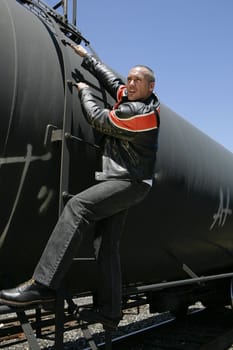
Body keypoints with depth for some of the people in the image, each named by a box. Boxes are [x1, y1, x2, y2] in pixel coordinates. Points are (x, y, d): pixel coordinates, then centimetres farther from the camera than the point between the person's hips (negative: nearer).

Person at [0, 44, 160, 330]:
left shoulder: (140, 112, -14)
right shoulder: (134, 100, 14)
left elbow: (99, 119, -8)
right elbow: (111, 79, 27)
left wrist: (84, 91, 8)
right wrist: (85, 57, 31)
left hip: (129, 183, -10)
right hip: (122, 182, 10)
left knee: (77, 206, -28)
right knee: (108, 244, 7)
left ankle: (43, 284, -33)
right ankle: (109, 311, 11)